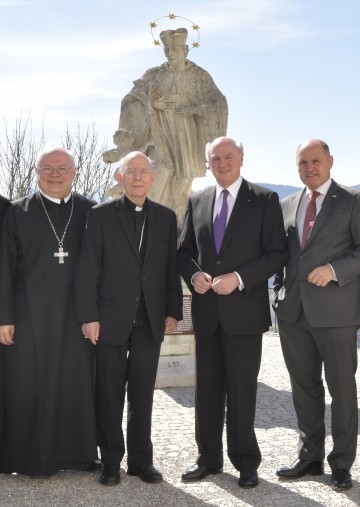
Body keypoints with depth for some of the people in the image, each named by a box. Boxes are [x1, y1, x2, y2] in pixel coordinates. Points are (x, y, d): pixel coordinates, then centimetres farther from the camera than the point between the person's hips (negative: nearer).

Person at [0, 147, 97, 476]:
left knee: (77, 384, 4)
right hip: (30, 314, -1)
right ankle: (31, 457, 15)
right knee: (29, 385, 4)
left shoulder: (91, 211, 6)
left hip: (76, 314, 1)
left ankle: (77, 453, 18)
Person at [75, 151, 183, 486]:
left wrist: (173, 311, 3)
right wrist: (89, 316, -9)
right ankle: (111, 461, 17)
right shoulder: (101, 215, 0)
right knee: (109, 393, 5)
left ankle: (141, 459, 19)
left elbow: (171, 268, 9)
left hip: (150, 319, 2)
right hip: (111, 317, -2)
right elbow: (87, 269, -4)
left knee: (143, 394, 8)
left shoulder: (166, 217, 9)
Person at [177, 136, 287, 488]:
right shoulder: (197, 202, 11)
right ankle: (209, 458, 24)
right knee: (207, 387, 11)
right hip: (206, 311, 4)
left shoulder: (264, 200, -2)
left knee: (241, 390, 3)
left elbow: (276, 254, -7)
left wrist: (238, 278, -17)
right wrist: (193, 275, -6)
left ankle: (245, 462, 18)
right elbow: (184, 251, 14)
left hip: (244, 310, -4)